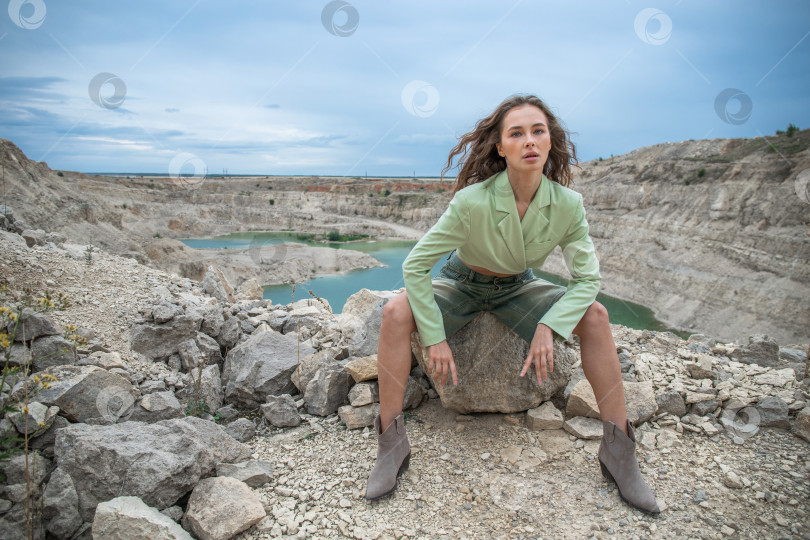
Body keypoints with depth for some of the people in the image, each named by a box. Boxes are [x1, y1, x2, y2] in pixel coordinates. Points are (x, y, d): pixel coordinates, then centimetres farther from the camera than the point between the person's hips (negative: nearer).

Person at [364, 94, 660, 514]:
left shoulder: (568, 204, -21)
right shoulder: (472, 201, -30)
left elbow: (588, 278, -12)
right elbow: (415, 265, -23)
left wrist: (548, 326, -28)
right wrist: (435, 338, -25)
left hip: (517, 289, 3)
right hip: (460, 284, -2)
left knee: (594, 315, -19)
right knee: (396, 312, -29)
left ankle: (617, 451, -6)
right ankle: (391, 447, -17)